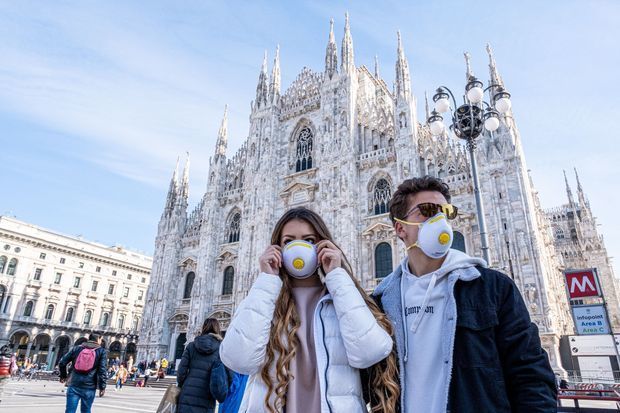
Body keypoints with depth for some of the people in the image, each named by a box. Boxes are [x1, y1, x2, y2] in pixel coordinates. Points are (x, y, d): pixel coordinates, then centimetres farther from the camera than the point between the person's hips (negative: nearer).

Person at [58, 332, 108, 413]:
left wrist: (63, 376, 28)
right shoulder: (101, 351, 1)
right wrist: (102, 387, -3)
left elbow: (62, 363, 11)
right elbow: (102, 370, -8)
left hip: (74, 385, 2)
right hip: (89, 387, -2)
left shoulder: (77, 348, 10)